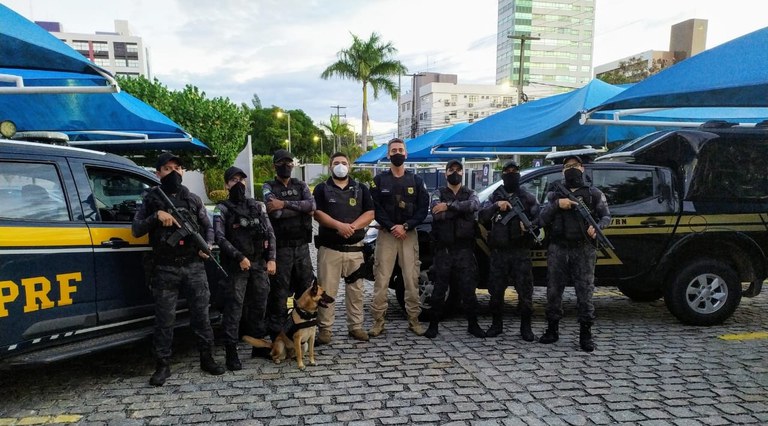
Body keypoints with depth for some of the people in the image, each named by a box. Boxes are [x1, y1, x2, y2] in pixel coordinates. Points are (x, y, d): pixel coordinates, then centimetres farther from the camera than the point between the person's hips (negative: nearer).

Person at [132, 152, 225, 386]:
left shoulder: (193, 199, 11)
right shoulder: (151, 199, 6)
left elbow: (208, 227, 16)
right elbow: (136, 230, 1)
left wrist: (208, 245, -4)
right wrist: (156, 216, -15)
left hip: (194, 266, 2)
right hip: (165, 269, -1)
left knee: (201, 314, 6)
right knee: (164, 319, 4)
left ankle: (207, 358, 19)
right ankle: (162, 365, 15)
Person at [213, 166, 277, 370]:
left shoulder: (258, 206, 11)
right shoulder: (222, 209, 0)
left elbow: (270, 233, 9)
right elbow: (220, 238, -9)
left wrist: (271, 259, -1)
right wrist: (239, 257, -17)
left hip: (260, 264, 4)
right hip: (236, 266, -4)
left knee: (259, 306, 10)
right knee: (234, 308, -4)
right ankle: (231, 351, 2)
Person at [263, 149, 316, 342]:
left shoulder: (301, 185, 10)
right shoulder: (269, 187, -1)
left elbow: (312, 204, -11)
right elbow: (276, 213, -19)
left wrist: (285, 204, -20)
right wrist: (302, 209, -12)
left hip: (302, 245, 4)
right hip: (281, 246, -4)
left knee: (306, 288, 10)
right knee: (279, 291, 1)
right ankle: (277, 335, 11)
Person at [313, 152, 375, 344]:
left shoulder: (361, 189, 11)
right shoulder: (322, 189, 6)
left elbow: (370, 214, 2)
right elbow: (317, 213, -6)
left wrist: (352, 227, -14)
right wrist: (339, 225, -20)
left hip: (354, 247, 2)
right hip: (329, 248, -2)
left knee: (356, 289, 7)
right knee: (327, 290, -1)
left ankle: (356, 326, 18)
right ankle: (325, 328, 8)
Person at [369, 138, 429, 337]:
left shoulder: (416, 180, 9)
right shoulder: (379, 180, 5)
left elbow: (423, 208, 2)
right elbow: (376, 208, -2)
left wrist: (405, 226, -11)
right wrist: (391, 227, -14)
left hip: (409, 234, 1)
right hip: (386, 234, -1)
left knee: (412, 279, 2)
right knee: (381, 280, -3)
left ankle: (414, 320, 12)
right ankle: (378, 320, 5)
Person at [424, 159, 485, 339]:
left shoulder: (470, 194, 11)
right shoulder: (439, 193, 8)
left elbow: (475, 205, -15)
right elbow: (437, 214, -14)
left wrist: (449, 206, -20)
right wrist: (461, 209, -12)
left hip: (465, 249, 1)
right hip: (443, 249, -1)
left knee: (468, 288, 5)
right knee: (439, 289, 4)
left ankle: (473, 324, 18)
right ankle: (433, 325, 15)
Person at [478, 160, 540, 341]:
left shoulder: (528, 198, 10)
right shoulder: (494, 197, 12)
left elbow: (539, 218, 3)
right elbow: (482, 217, -1)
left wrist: (529, 225, -18)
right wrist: (496, 206, -18)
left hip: (521, 252, -1)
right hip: (498, 252, 1)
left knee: (525, 290, 0)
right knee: (496, 290, 6)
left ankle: (525, 327, 13)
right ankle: (496, 324, 20)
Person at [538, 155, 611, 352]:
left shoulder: (594, 194, 12)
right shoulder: (554, 194, 14)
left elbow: (606, 216, 9)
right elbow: (542, 219, 5)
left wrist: (597, 227, -12)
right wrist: (556, 204, -11)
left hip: (584, 249, -1)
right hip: (558, 249, 2)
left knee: (585, 292, -1)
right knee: (553, 291, 5)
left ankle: (585, 334, 8)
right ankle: (552, 330, 17)